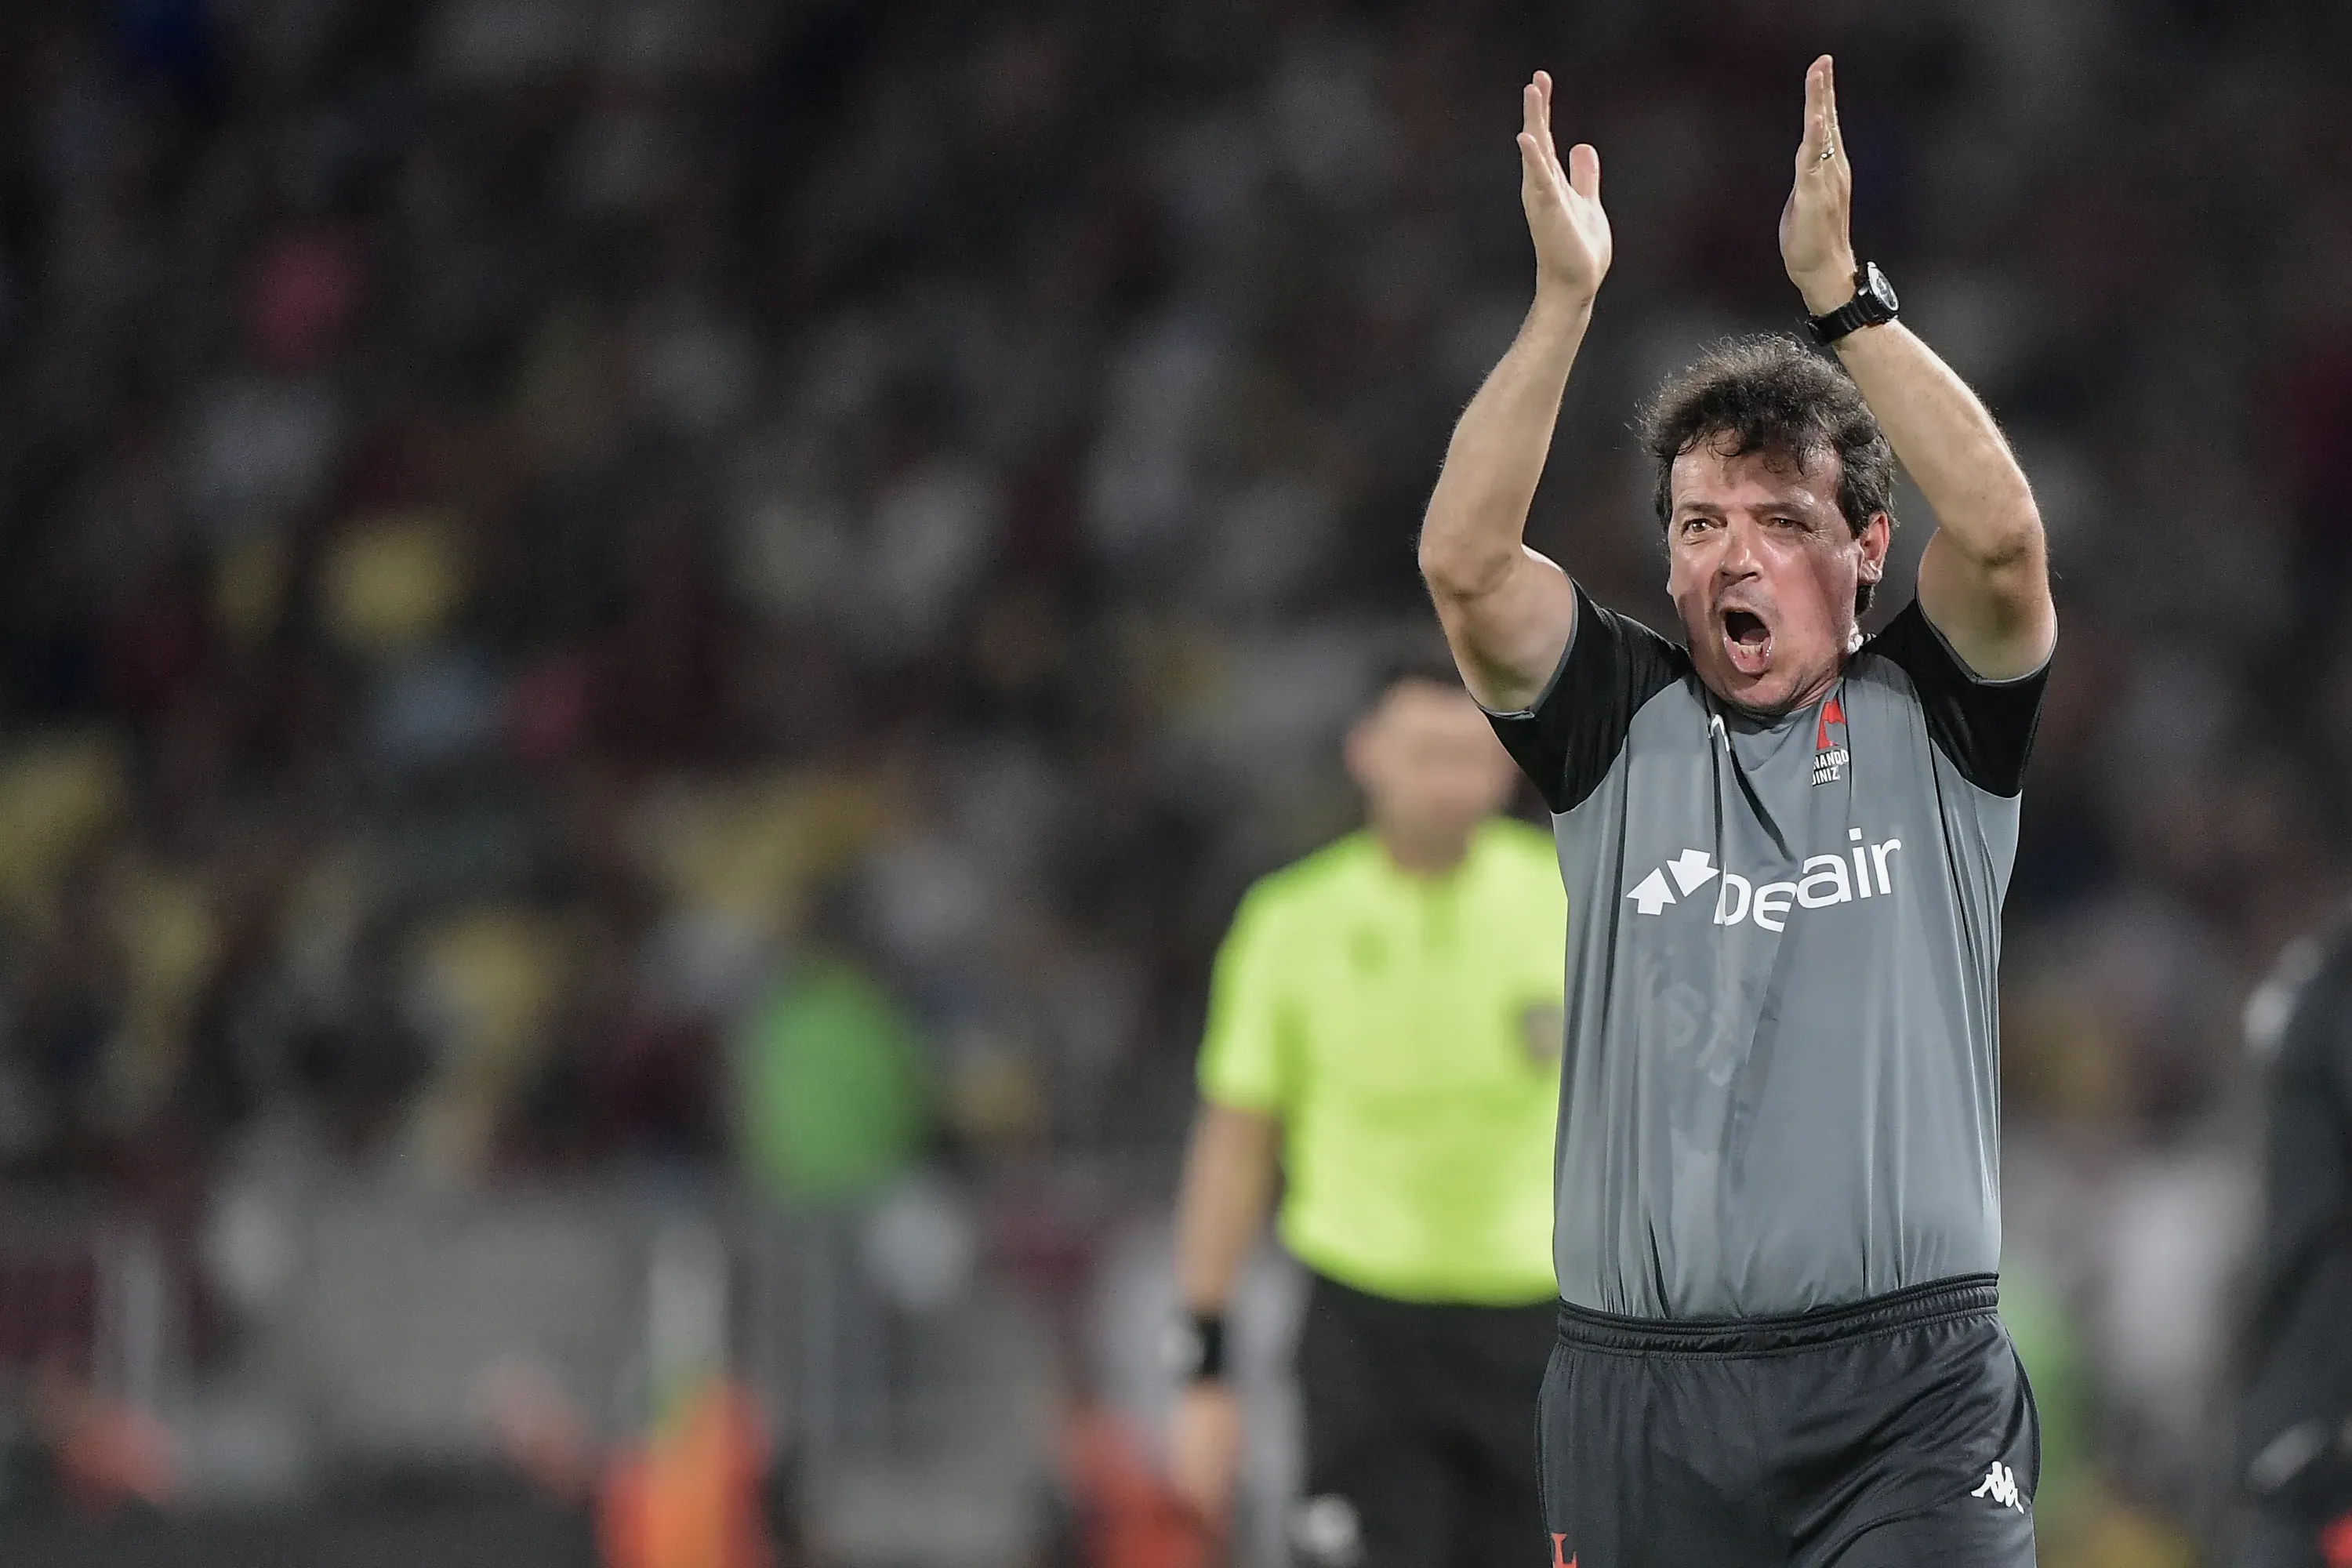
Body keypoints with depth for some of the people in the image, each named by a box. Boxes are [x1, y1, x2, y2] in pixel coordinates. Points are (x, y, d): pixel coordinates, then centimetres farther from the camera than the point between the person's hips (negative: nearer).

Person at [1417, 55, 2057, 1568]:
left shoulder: (1933, 718, 6)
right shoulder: (1621, 722, 9)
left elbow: (2001, 532, -13)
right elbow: (1464, 561, -6)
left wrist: (1840, 289, -17)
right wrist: (1565, 298, -15)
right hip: (1641, 1388, 2)